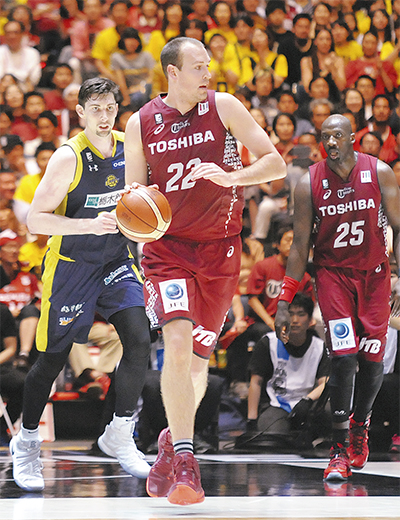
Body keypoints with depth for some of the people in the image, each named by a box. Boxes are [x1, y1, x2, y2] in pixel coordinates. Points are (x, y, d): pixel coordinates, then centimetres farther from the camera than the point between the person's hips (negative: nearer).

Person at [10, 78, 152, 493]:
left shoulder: (128, 148, 0)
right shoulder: (68, 158, -17)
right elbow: (36, 220, -20)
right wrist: (90, 225, -31)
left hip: (115, 260, 4)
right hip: (70, 265, -4)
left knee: (139, 340, -14)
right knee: (53, 358, 2)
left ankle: (119, 437, 2)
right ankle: (26, 444, 22)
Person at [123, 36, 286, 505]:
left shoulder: (224, 107, -3)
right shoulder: (141, 124, 0)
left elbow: (275, 164, -6)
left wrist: (231, 177, -24)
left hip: (219, 250, 1)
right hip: (167, 249, -1)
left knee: (198, 357, 7)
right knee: (177, 344, -21)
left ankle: (171, 441, 30)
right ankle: (184, 459, -17)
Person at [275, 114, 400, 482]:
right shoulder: (309, 184, -8)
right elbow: (301, 246, -2)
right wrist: (284, 303, -5)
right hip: (333, 273, -1)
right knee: (344, 357, -14)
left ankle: (360, 426, 30)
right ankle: (340, 449, -8)